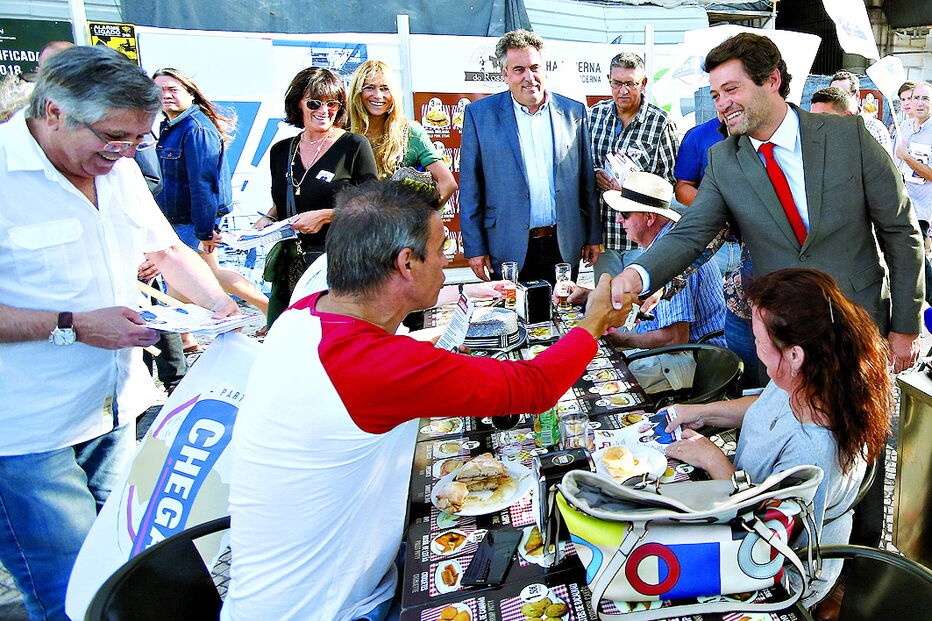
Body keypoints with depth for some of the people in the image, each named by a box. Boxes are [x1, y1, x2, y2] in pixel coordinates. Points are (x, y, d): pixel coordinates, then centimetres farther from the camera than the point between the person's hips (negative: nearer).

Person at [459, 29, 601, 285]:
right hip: (509, 248, -2)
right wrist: (474, 248, -4)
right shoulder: (479, 114, -1)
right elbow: (469, 189, -1)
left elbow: (587, 180, 11)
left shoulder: (574, 111, 6)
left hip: (565, 245, 2)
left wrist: (593, 237, 10)